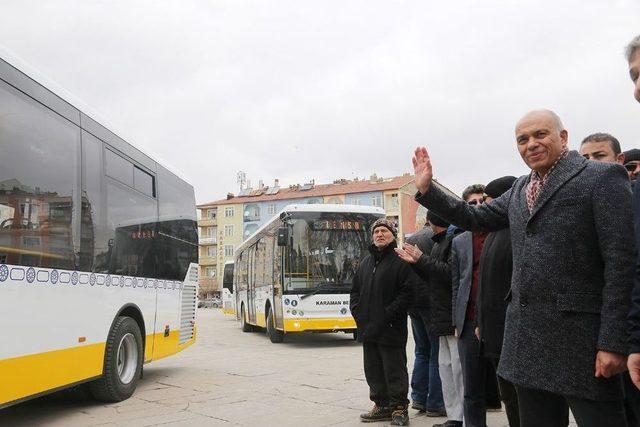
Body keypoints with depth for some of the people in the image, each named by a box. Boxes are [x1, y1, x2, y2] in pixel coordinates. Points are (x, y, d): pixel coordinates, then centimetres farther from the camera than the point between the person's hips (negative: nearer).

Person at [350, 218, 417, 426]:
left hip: (391, 329, -7)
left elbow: (408, 291, -15)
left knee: (395, 370, 1)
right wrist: (357, 312, 4)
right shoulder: (366, 262, 17)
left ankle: (399, 408, 13)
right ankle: (381, 405, 26)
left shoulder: (401, 261, -6)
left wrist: (387, 316, -18)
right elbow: (355, 290, 21)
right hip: (367, 329, 7)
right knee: (373, 369, 14)